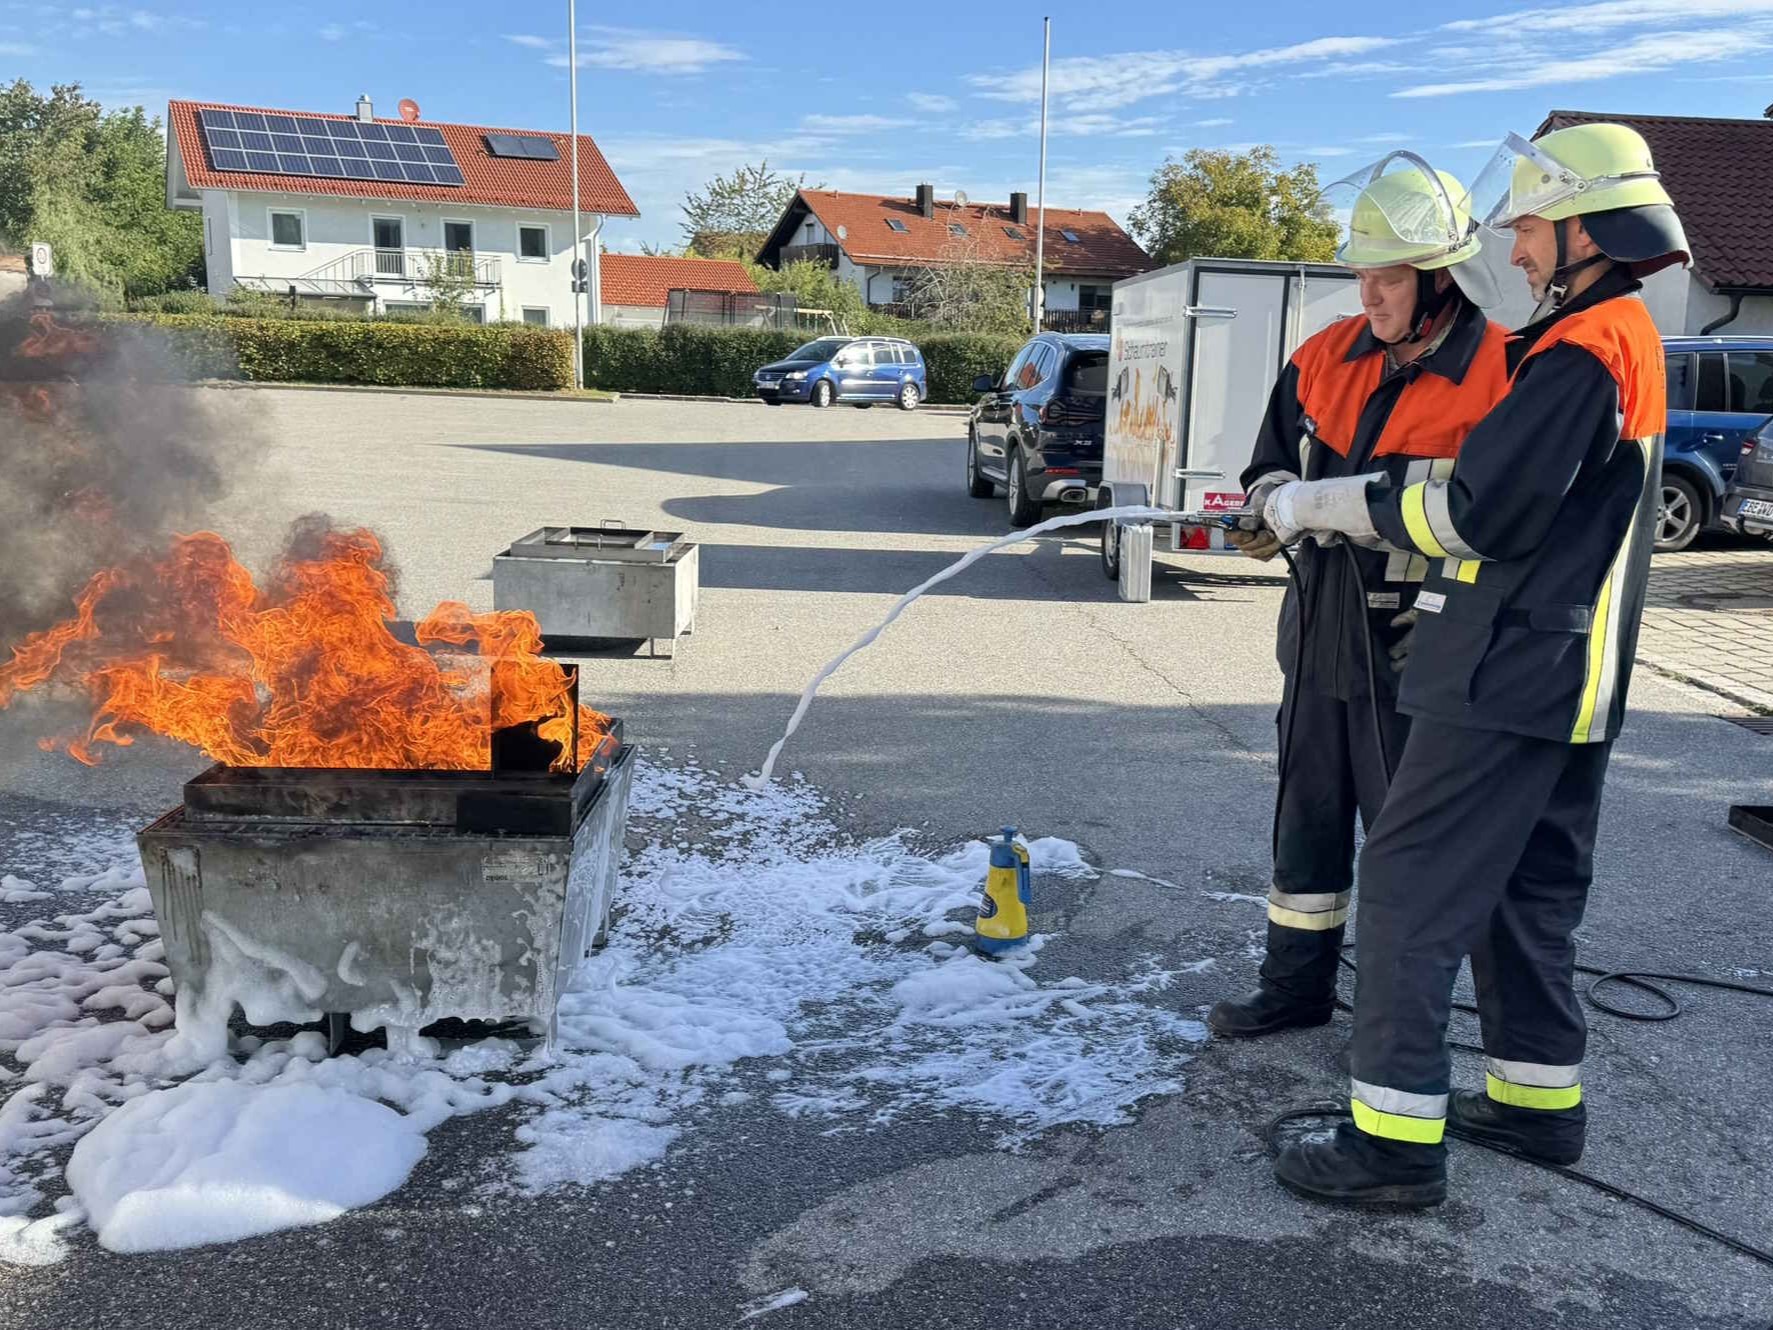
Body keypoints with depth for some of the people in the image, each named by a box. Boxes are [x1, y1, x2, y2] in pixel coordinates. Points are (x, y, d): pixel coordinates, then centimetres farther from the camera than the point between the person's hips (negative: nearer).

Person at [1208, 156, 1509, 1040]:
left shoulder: (1501, 378, -13)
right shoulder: (1327, 358, 6)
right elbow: (1276, 458, 18)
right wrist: (1269, 506, -2)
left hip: (1412, 659, -6)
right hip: (1320, 638, 7)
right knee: (1306, 820, 16)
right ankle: (1296, 987, 33)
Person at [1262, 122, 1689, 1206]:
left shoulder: (1581, 354, -17)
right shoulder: (1629, 340, 16)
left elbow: (1479, 512, -20)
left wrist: (1328, 505, -10)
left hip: (1512, 679, -10)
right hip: (1569, 678, 10)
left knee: (1415, 883, -7)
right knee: (1531, 888, 18)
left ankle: (1398, 1141, -1)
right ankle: (1540, 1099, 30)